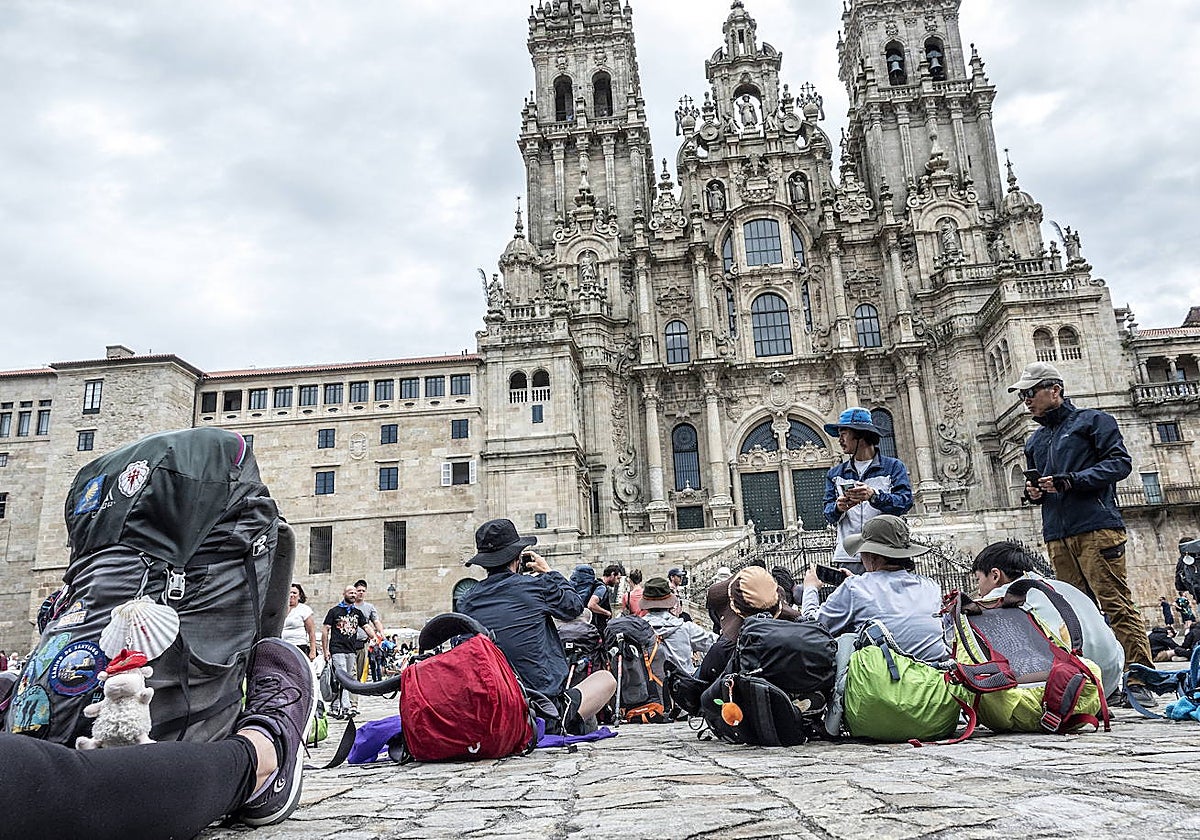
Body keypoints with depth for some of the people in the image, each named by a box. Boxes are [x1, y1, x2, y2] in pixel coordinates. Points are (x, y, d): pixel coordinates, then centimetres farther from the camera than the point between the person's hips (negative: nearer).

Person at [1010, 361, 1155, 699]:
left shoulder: (1091, 421, 6)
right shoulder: (1034, 441, 24)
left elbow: (1120, 462, -5)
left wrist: (1071, 480, -15)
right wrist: (1033, 492, 7)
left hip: (1096, 529, -6)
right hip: (1057, 536, 6)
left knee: (1116, 604, -9)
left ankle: (1139, 679, -7)